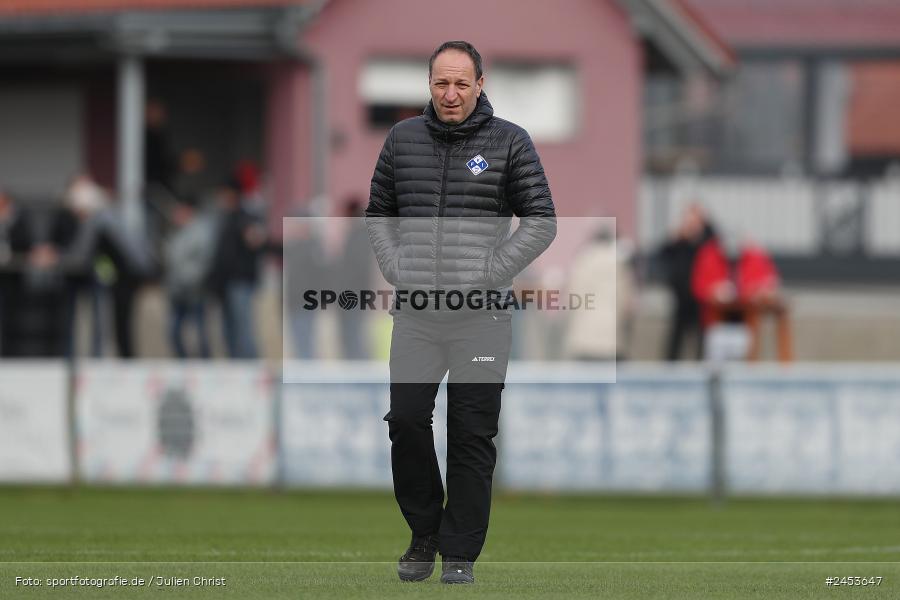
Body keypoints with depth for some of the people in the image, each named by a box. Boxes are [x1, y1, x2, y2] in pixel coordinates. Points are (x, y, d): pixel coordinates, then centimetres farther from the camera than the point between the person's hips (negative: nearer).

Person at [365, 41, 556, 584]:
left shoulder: (510, 143, 0)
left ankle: (461, 552, 7)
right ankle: (424, 532, 17)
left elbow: (541, 222, -1)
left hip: (481, 316, -3)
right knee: (406, 421, -2)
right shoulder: (403, 139, 9)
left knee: (473, 435, -1)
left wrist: (487, 273, -9)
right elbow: (378, 212, 19)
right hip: (415, 314, 3)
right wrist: (396, 268, 3)